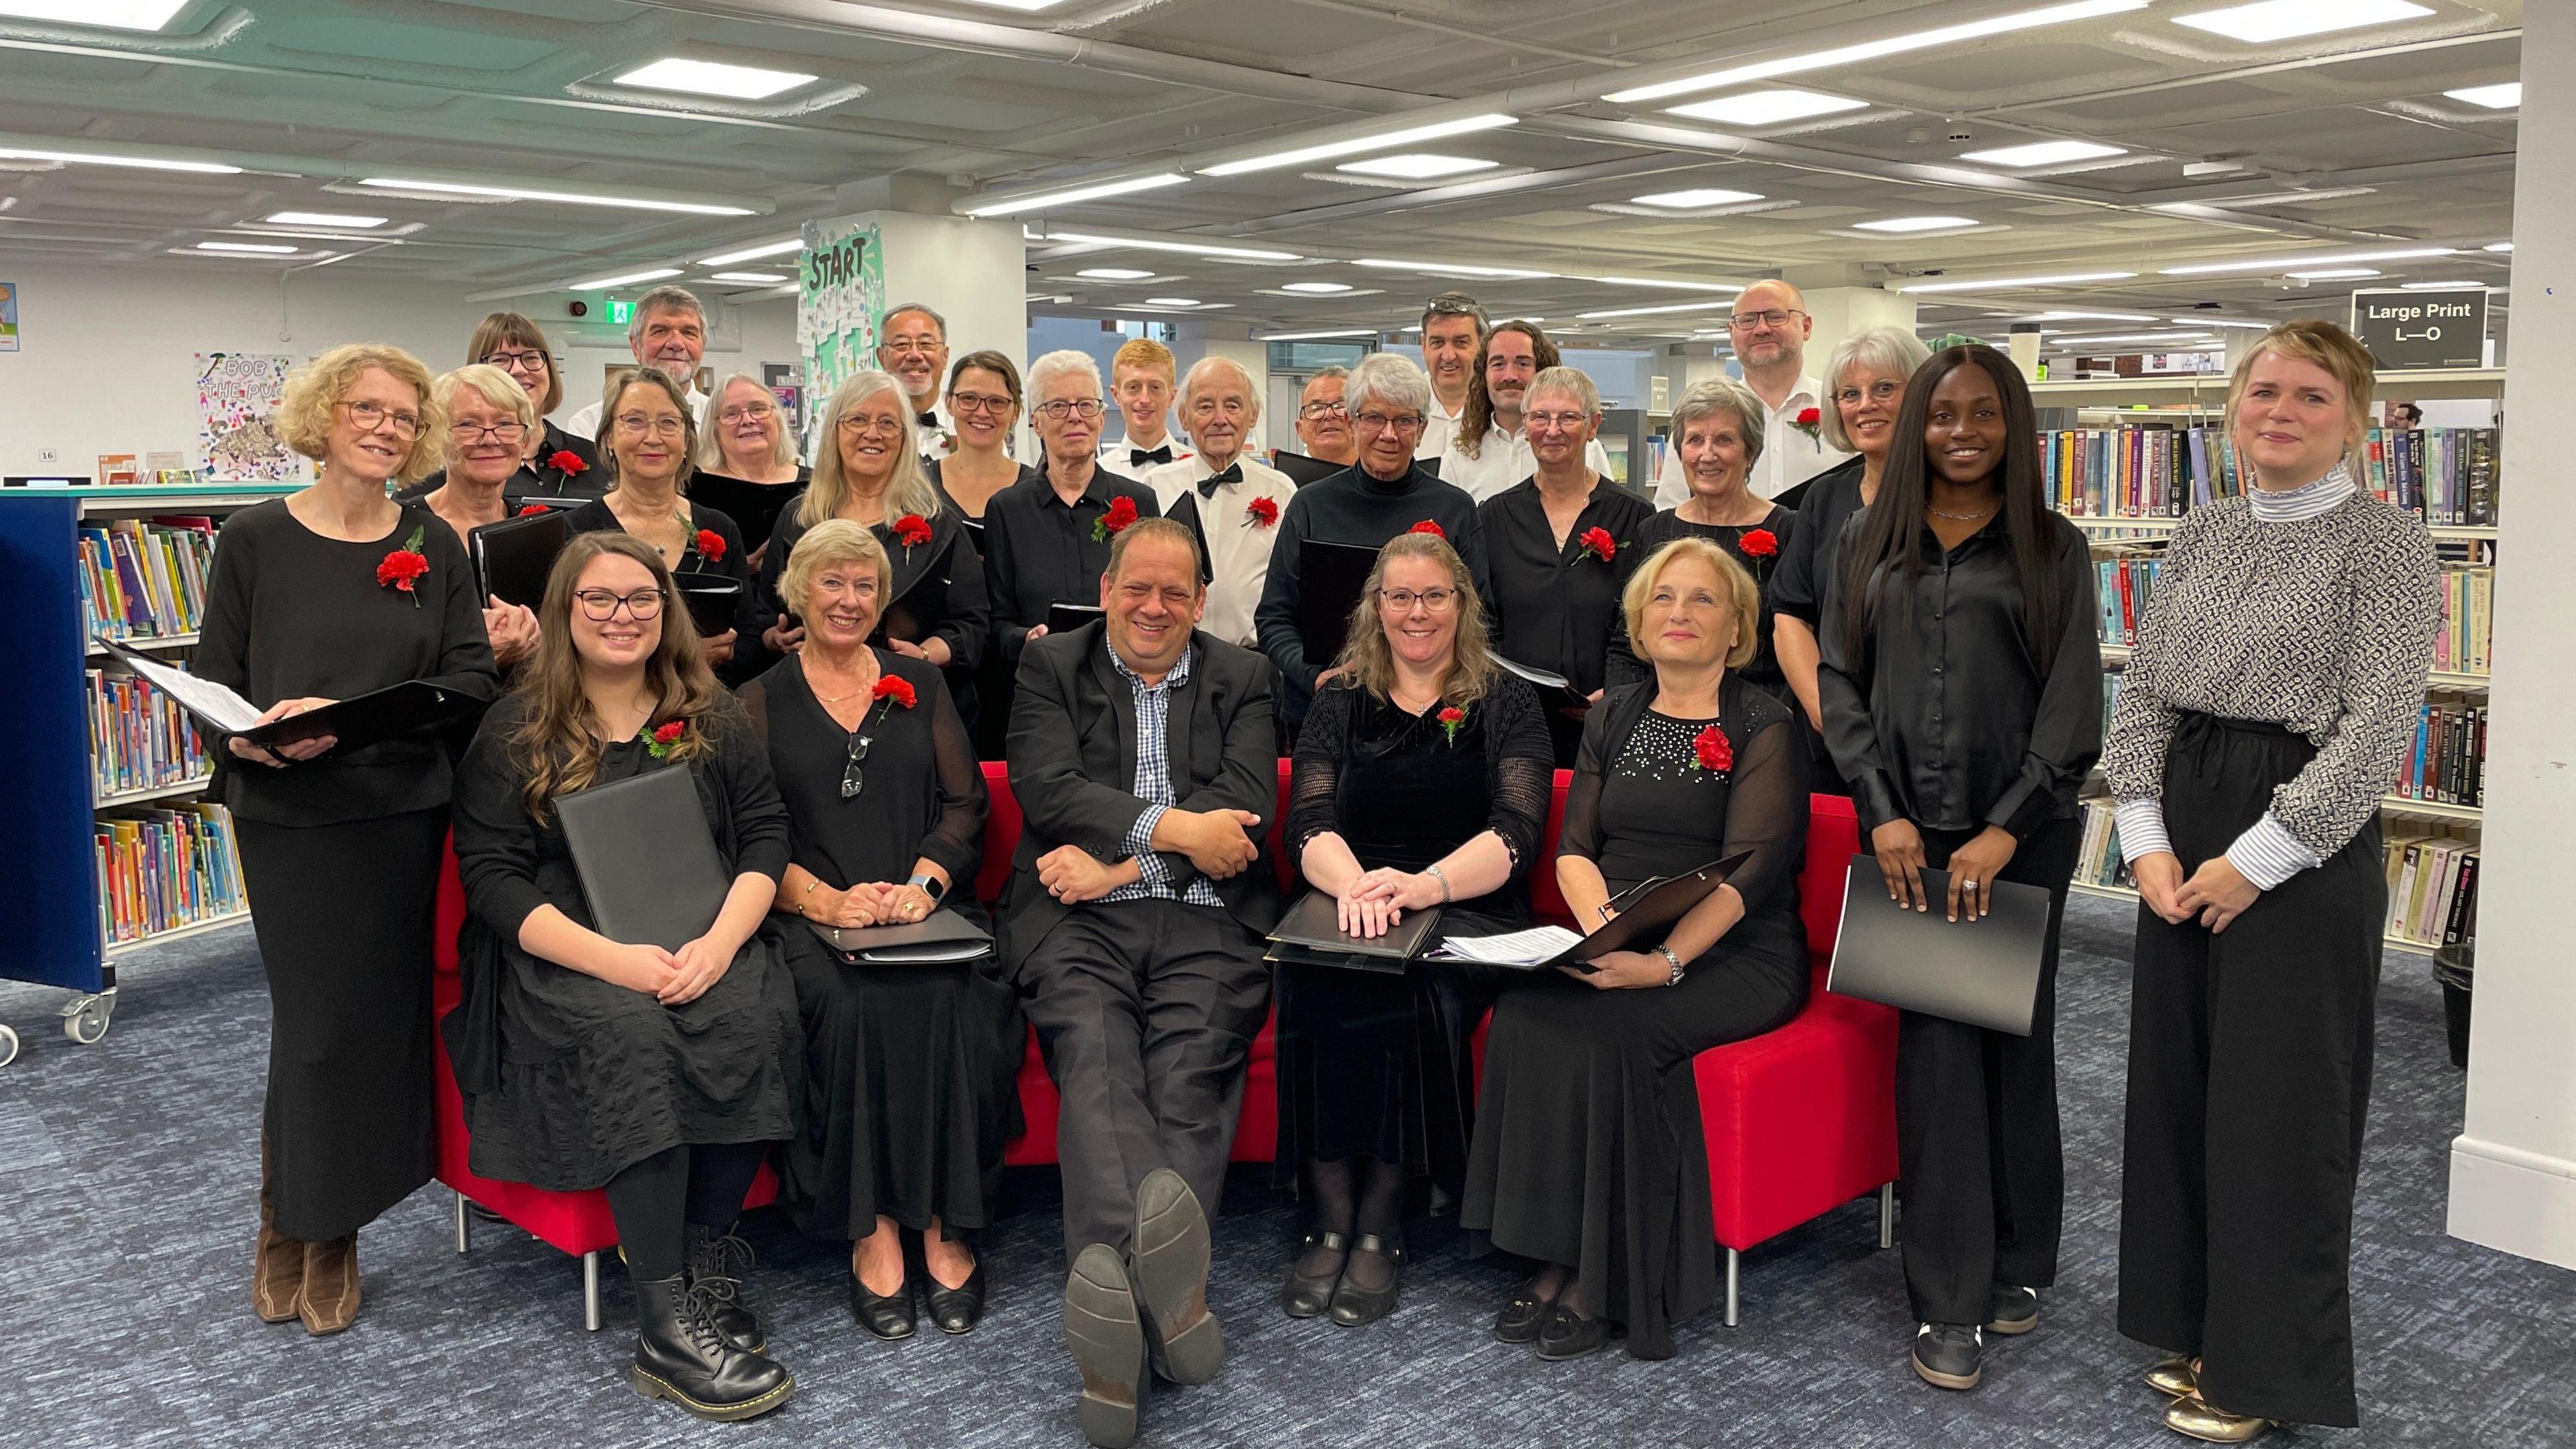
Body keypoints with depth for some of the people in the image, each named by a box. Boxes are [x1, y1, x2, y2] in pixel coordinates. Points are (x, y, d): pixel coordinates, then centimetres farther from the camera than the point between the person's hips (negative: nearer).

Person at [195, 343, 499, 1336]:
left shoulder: (435, 545, 6)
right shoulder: (254, 540, 2)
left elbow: (471, 678, -3)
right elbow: (214, 685, 3)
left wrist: (348, 717, -16)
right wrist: (247, 736, -20)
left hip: (404, 814, 2)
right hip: (289, 819, -2)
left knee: (381, 1017, 5)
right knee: (317, 1021, 0)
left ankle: (327, 1227, 22)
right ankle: (294, 1228, 21)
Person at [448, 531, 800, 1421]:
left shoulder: (712, 717, 12)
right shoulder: (516, 731, 5)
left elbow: (765, 834, 6)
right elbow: (493, 876, -3)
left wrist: (720, 944, -14)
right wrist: (613, 960, -19)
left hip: (705, 942, 2)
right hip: (564, 954, -2)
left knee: (752, 1020, -31)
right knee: (631, 1038, -34)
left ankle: (709, 1263, -18)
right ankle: (667, 1324, -30)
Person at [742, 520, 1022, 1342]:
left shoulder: (920, 684, 20)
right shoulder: (762, 702, 15)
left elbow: (965, 804, 10)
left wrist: (921, 884, -10)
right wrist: (826, 900, -15)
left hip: (928, 908, 1)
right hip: (814, 916, -1)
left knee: (957, 997, -32)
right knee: (848, 1001, -34)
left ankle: (946, 1226, -25)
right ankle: (870, 1232, -26)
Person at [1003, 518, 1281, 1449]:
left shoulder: (1241, 678, 19)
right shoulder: (1051, 666, 18)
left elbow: (1248, 802, 4)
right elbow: (1046, 788, 1)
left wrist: (1119, 865, -7)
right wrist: (1173, 828, -10)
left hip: (1206, 921, 1)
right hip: (1080, 921, -1)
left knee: (1192, 1070, -28)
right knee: (1096, 1057, -31)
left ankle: (1117, 1288, -44)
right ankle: (1164, 1286, -52)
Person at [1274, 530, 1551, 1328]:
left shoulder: (1506, 702, 8)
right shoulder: (1342, 702, 15)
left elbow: (1514, 834, -5)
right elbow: (1310, 823, 2)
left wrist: (1424, 886, -25)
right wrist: (1352, 884, -23)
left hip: (1467, 913, -1)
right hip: (1350, 910, 2)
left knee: (1421, 991, -34)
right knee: (1319, 987, -32)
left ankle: (1380, 1222, -20)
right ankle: (1330, 1217, -22)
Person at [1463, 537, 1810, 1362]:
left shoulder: (1764, 730, -1)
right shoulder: (1613, 719, 15)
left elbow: (1748, 869, -13)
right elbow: (1573, 848, 10)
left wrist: (1666, 961, -28)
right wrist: (1603, 923, -12)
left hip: (1734, 956, -4)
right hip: (1615, 945, 4)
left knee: (1610, 1028, -31)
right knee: (1526, 1012, -25)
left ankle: (1603, 1279, -19)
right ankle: (1556, 1256, -19)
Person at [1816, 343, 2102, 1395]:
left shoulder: (2052, 548, 4)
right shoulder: (1867, 543, 10)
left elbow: (2075, 703, -3)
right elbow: (1837, 679, 5)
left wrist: (2006, 828, -12)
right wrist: (1882, 811, -7)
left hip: (2023, 834, 0)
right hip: (1908, 830, 1)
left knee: (2016, 1040, 6)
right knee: (1935, 1045, -3)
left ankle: (2017, 1265, 25)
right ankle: (1949, 1300, 4)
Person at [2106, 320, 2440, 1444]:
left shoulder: (2383, 541, -8)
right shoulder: (2203, 532, 9)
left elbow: (2376, 733, -14)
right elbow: (2141, 693, 8)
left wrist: (2253, 862, -16)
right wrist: (2147, 838, -3)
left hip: (2305, 848, -6)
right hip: (2184, 834, 6)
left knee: (2278, 1102, 2)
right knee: (2179, 1080, 12)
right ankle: (2196, 1326, 29)